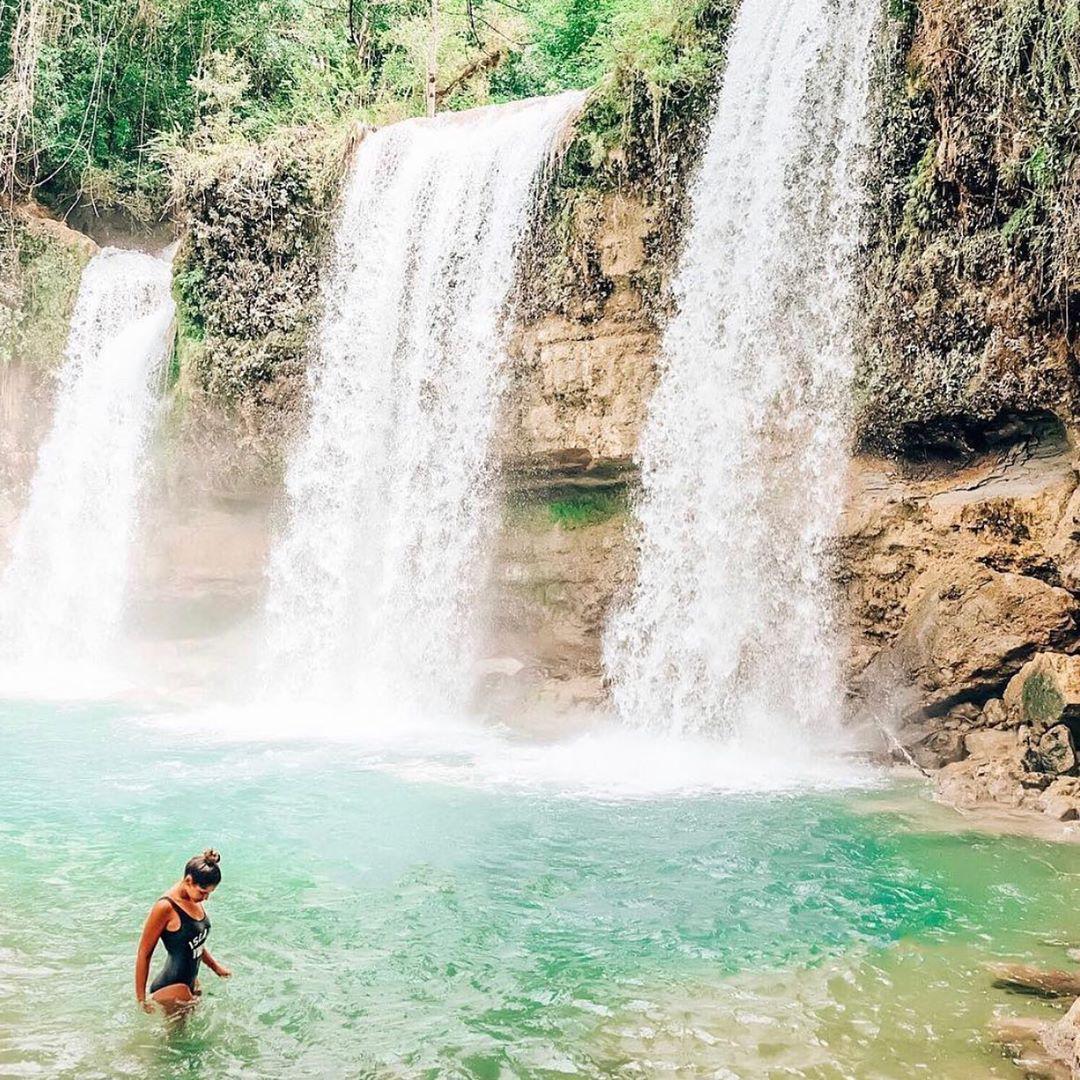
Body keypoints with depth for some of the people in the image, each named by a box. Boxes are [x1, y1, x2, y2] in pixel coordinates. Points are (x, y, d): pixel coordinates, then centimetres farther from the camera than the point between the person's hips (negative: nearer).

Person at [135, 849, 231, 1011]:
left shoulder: (195, 899, 1)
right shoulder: (165, 907, -22)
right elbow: (144, 954, -16)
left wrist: (214, 966, 25)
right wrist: (141, 999, -12)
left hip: (190, 983, 8)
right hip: (170, 989, -8)